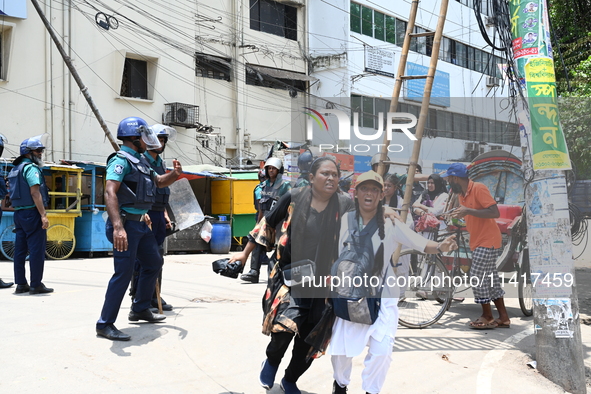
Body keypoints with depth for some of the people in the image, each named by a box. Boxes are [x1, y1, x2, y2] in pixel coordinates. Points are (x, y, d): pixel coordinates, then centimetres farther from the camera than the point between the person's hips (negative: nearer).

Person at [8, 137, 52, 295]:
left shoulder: (15, 169, 18)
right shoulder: (31, 168, -11)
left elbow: (15, 194, 20)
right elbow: (35, 193, -19)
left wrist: (19, 211, 22)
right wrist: (43, 215, -21)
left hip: (19, 212, 10)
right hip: (32, 212, -10)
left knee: (20, 249, 9)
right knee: (37, 249, -6)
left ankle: (21, 284, 13)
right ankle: (36, 285, -4)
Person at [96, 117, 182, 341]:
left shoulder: (140, 161, 15)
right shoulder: (121, 160, -14)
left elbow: (159, 182, 29)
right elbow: (110, 193, -27)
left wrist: (174, 174, 6)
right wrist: (118, 227, -38)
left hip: (140, 224, 10)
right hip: (126, 224, -10)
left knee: (154, 263, 20)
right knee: (123, 273, -9)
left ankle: (140, 309, 34)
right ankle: (105, 324, 0)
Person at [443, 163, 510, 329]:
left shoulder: (478, 188, -16)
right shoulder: (461, 194, 11)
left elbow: (495, 212, -23)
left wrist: (468, 211, -27)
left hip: (488, 241, -9)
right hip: (478, 241, 9)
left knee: (477, 276, -9)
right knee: (490, 278, 11)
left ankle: (487, 317, 2)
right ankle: (503, 317, 17)